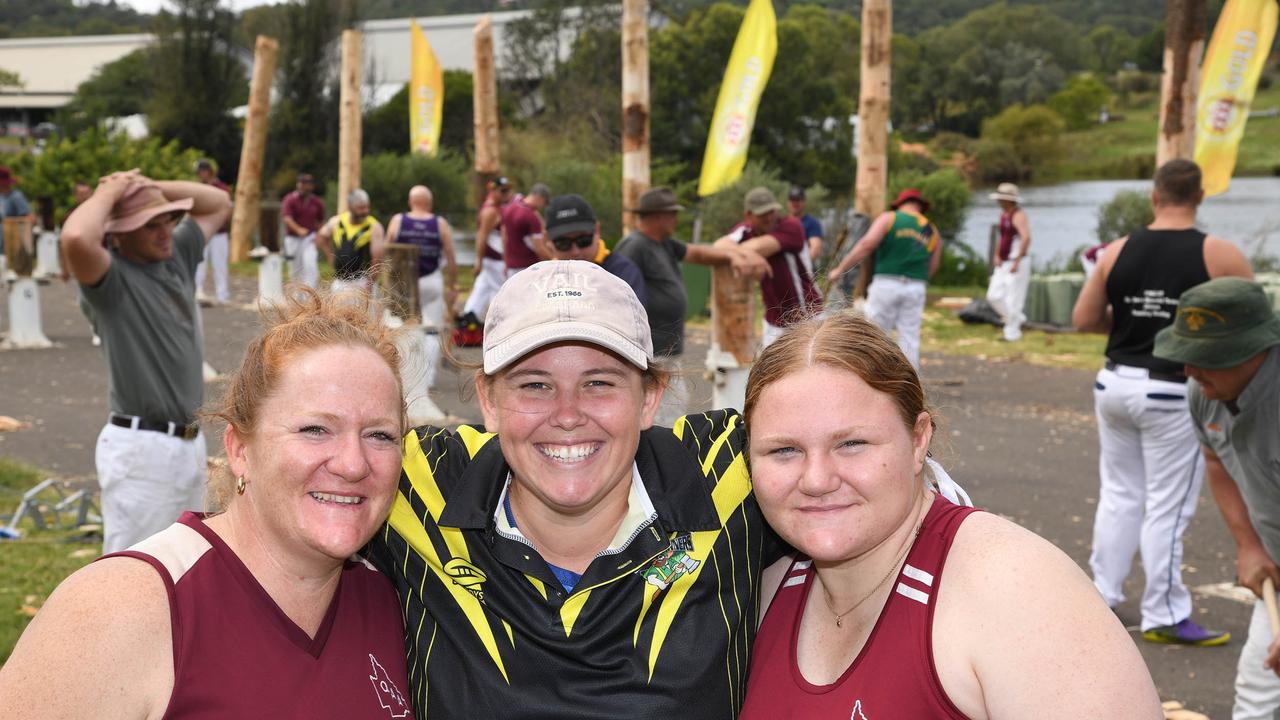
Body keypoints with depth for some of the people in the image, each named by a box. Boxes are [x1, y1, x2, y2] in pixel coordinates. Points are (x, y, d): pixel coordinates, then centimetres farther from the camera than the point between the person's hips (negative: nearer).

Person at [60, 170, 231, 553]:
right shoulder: (110, 276, -13)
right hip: (140, 448, -8)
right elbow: (76, 238, -36)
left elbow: (219, 203, 21)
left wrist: (150, 186, 5)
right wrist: (109, 193, -16)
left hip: (190, 442, 8)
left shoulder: (177, 256, 9)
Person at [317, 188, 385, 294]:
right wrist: (331, 257, 12)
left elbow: (377, 257, -13)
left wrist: (369, 283, -15)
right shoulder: (336, 221, 3)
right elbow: (320, 238, 21)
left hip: (362, 282, -5)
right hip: (339, 282, 5)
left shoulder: (374, 227, -10)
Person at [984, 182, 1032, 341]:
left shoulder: (1018, 215, -15)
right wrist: (997, 256, 11)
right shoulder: (1004, 214, 13)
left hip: (1017, 265, -9)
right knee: (994, 296, 7)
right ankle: (1017, 319, 24)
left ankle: (1012, 333, 3)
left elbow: (1026, 238, -28)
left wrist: (1016, 261, -26)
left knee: (1013, 299, -5)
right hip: (1004, 263, 9)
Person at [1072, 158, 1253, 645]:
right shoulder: (1220, 255, -9)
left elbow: (1083, 319, 3)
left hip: (1115, 383, 4)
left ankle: (1101, 593, 25)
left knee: (1119, 495, 17)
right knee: (1167, 507, 2)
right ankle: (1164, 617, 10)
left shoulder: (1118, 251, 0)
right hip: (1172, 392, -4)